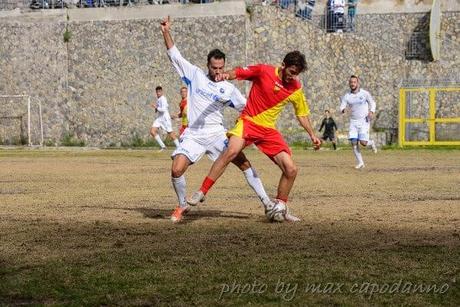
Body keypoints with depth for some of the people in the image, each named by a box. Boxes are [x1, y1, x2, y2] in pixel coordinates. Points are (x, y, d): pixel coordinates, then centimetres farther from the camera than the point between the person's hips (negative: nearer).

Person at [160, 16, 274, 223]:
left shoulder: (228, 89, 6)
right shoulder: (195, 75, 5)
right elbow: (174, 55, 5)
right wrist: (166, 32, -2)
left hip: (217, 134, 0)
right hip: (193, 135, 0)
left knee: (244, 163, -11)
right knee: (176, 170, -16)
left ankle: (266, 202, -3)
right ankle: (182, 206, 9)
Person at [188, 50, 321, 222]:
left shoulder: (296, 89, 4)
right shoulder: (264, 71, -7)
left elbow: (302, 114, 17)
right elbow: (238, 72, -9)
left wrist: (312, 134, 10)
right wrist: (226, 75, -31)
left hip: (269, 130, 4)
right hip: (248, 121, -4)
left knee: (291, 169, -5)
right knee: (232, 151, -32)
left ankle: (280, 208, 18)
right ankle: (201, 192, -25)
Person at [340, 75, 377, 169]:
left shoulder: (365, 93, -4)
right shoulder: (346, 96, 1)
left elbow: (372, 103, 8)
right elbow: (342, 107, -5)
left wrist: (371, 112, -11)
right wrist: (343, 110, -30)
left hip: (364, 121, -3)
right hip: (353, 122, 3)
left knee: (363, 142, -13)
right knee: (354, 143, -7)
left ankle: (371, 143, 23)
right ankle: (360, 163, 5)